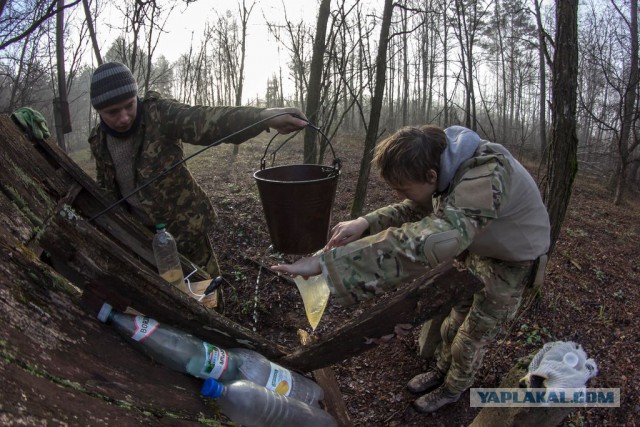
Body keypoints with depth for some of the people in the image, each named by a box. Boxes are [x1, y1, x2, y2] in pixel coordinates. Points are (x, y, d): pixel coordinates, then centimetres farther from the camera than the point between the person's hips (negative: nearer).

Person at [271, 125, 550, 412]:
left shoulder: (485, 178, -44)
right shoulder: (446, 165, -17)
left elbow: (428, 241, -57)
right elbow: (416, 209, -3)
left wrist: (326, 262, -60)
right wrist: (366, 223, -24)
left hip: (511, 261, -6)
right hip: (480, 248, 6)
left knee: (472, 336, 10)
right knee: (455, 318, 19)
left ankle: (453, 389, 38)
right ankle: (442, 370, 46)